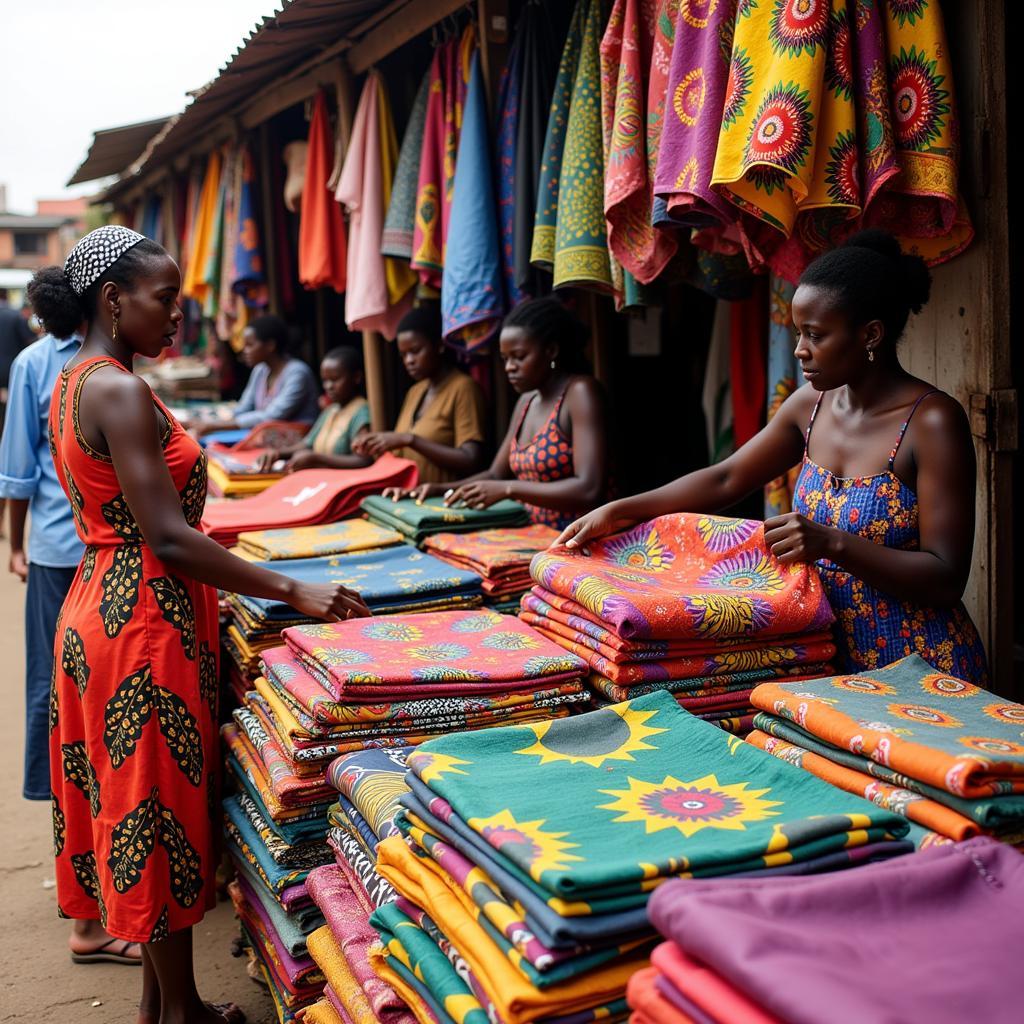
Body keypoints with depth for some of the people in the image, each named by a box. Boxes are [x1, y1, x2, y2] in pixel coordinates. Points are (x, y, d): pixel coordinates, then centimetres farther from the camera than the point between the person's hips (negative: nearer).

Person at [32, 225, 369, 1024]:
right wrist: (293, 591, -22)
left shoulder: (76, 382, 12)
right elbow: (167, 539, -24)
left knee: (140, 806, 17)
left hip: (104, 597, 10)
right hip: (145, 620, -10)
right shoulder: (120, 391, -19)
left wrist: (198, 537, 23)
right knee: (162, 811, 2)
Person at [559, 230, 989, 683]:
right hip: (834, 659, 6)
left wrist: (833, 545, -31)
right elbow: (725, 479, 12)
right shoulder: (811, 405, 4)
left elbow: (946, 580, -18)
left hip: (921, 668, -6)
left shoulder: (933, 421, -16)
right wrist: (618, 511, 3)